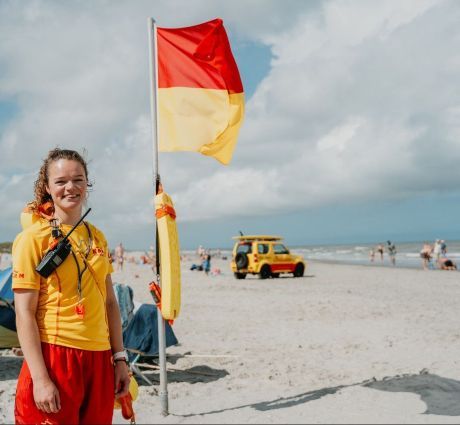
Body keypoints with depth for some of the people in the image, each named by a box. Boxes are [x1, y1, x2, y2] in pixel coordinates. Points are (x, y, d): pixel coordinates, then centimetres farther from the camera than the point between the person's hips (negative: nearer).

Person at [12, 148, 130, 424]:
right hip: (54, 356, -5)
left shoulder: (97, 237, 9)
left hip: (99, 359, 5)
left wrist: (120, 358, 9)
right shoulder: (33, 238, -7)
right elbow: (24, 313, -11)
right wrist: (40, 378, -16)